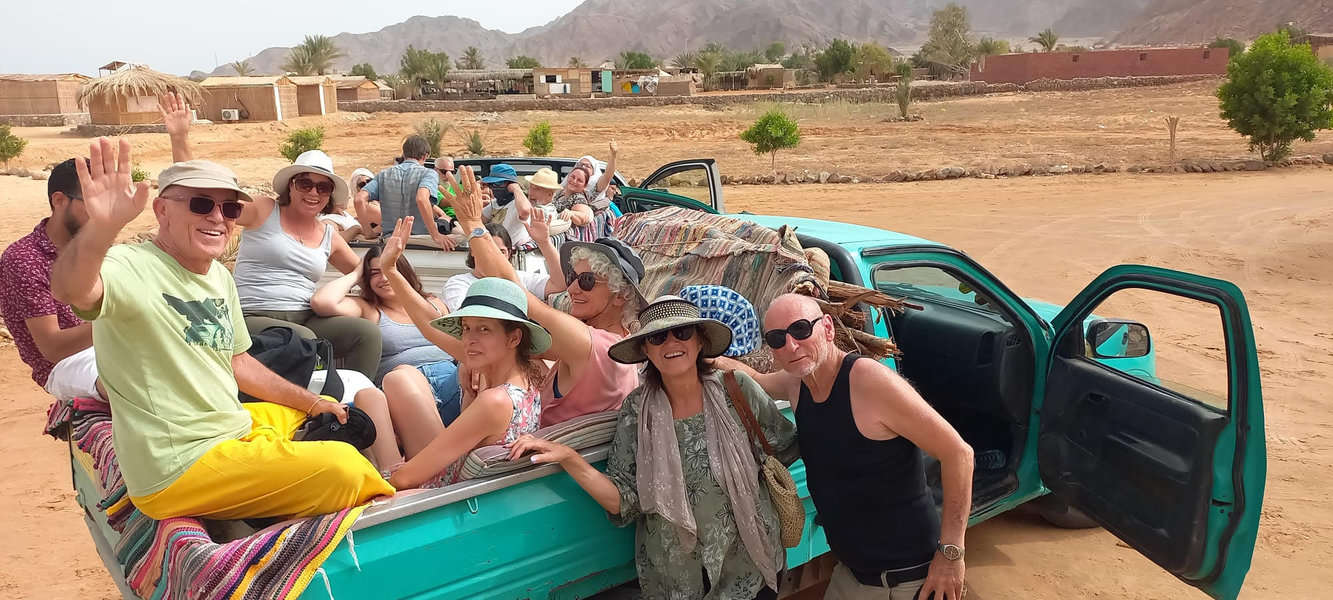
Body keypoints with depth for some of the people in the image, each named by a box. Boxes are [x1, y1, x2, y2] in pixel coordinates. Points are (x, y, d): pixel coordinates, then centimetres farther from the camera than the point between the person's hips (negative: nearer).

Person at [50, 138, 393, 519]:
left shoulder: (220, 277, 9)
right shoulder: (132, 268, -18)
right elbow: (71, 290, -41)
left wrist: (311, 402, 18)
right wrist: (102, 227, -60)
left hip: (234, 428, 10)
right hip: (180, 469, -9)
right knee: (342, 468, -20)